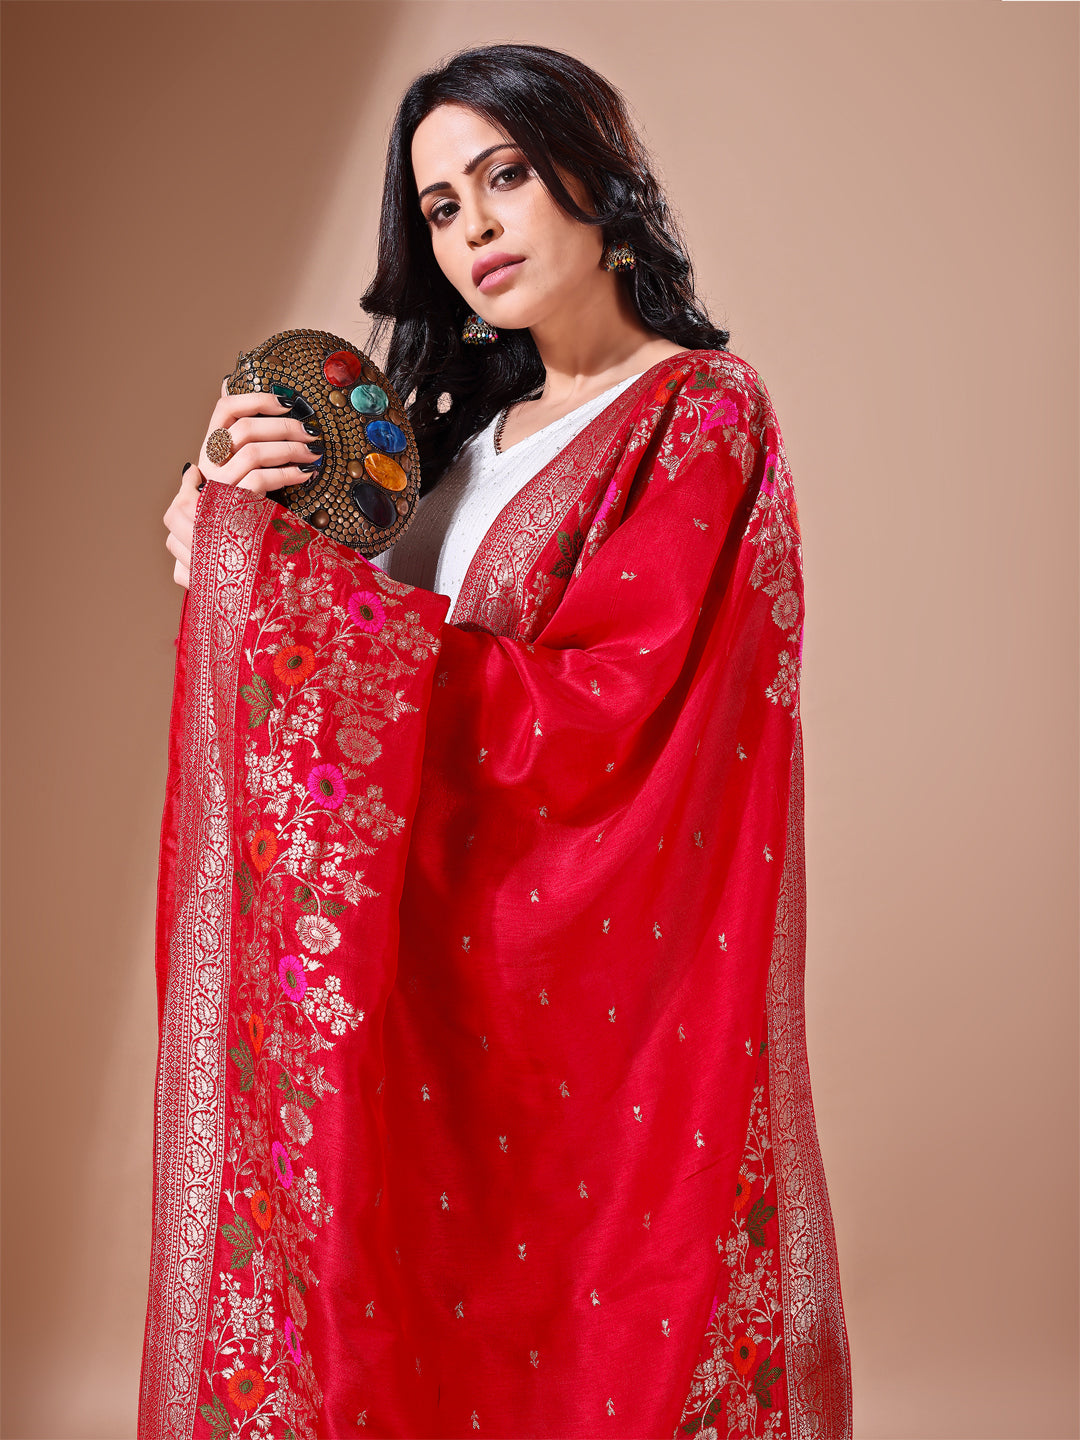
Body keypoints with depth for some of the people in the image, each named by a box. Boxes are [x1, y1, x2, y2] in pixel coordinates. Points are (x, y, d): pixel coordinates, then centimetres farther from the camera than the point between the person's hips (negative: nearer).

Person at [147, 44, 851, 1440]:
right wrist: (241, 527, -10)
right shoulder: (474, 424, 11)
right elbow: (361, 685, 7)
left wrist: (272, 570, -18)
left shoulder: (702, 415, -9)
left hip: (588, 1001, -6)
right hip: (423, 981, 6)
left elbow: (585, 721, -21)